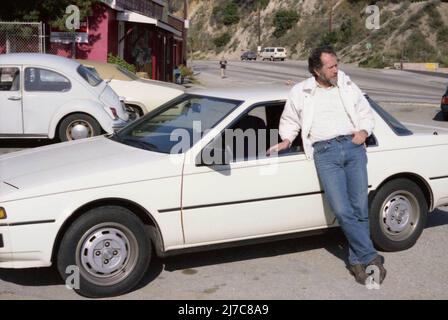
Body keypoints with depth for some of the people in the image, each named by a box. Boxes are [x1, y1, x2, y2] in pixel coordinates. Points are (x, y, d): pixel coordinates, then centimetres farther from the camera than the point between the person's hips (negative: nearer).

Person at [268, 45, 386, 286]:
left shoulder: (348, 87, 17)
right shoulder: (300, 92, 13)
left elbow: (366, 113, 22)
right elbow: (289, 121, 23)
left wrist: (363, 131, 4)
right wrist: (286, 140, 6)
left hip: (353, 146, 2)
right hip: (325, 152, -2)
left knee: (360, 207, -4)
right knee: (342, 210, -14)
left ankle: (357, 261, 8)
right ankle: (371, 257, -4)